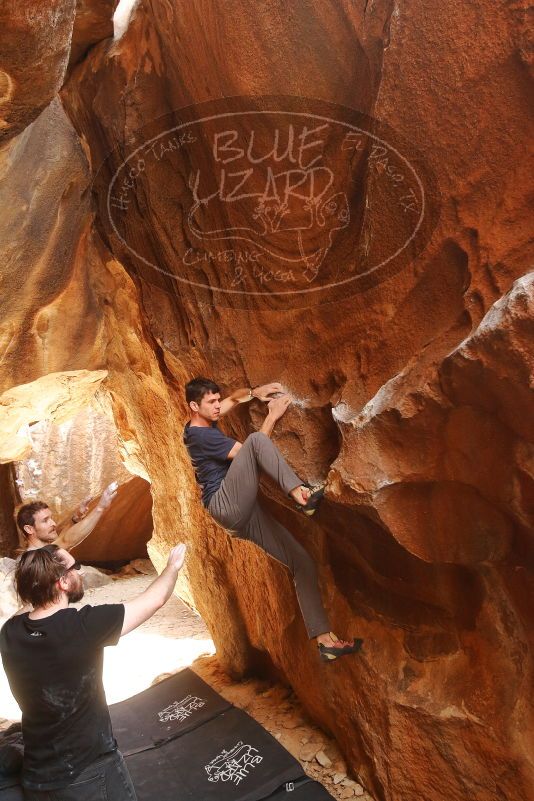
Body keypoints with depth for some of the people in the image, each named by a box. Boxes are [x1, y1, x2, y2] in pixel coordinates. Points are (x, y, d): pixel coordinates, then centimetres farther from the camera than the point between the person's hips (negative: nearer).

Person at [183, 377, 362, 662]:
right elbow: (247, 451, -10)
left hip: (244, 514, 9)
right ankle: (299, 492, -39)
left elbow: (235, 398, 31)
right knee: (256, 439, -25)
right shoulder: (200, 435, -9)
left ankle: (325, 639, 1)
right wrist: (272, 416, -6)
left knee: (303, 562, -1)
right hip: (227, 505, -9)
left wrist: (255, 392, 11)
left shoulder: (203, 424, 17)